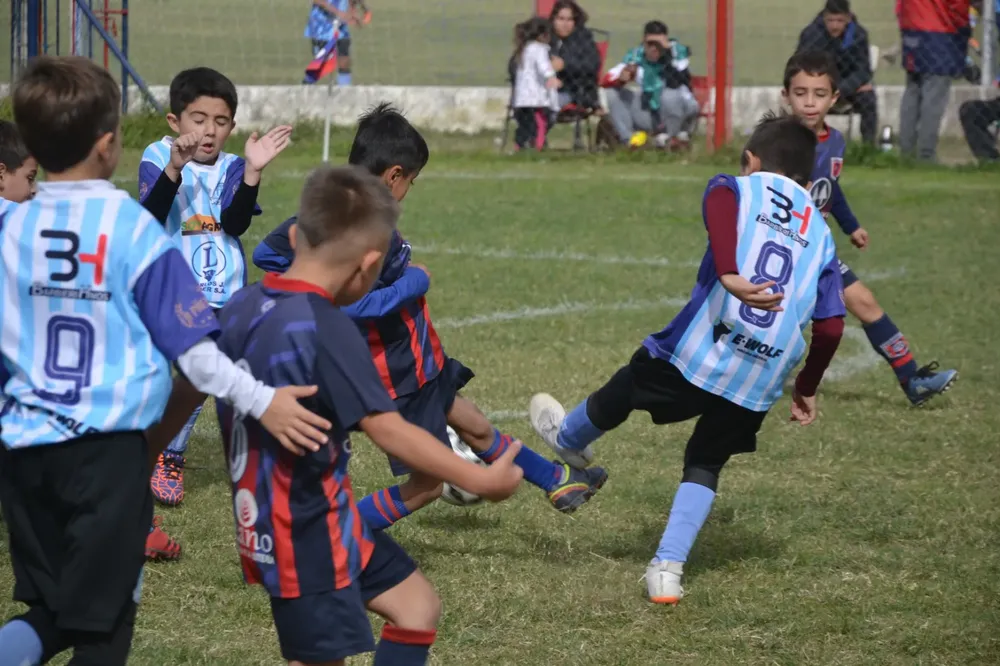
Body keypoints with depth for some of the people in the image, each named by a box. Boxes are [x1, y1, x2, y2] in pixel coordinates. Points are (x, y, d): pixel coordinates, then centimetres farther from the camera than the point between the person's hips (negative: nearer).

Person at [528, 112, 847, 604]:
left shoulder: (738, 189, 7)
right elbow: (831, 327, 9)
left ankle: (567, 439, 53)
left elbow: (721, 204, -22)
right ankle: (667, 570, 12)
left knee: (616, 397, 26)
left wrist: (729, 275, -34)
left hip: (697, 353, -3)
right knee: (704, 465, 22)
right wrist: (806, 389, 22)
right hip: (760, 387, 4)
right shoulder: (820, 233, 17)